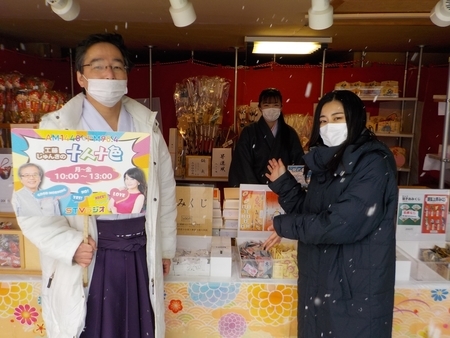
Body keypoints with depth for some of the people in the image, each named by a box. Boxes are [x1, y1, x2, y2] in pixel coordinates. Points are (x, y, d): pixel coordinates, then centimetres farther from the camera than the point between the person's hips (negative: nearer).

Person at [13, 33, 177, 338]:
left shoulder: (147, 123, 2)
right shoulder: (56, 129, -8)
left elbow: (165, 189, 8)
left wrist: (166, 245, 11)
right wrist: (70, 245, -19)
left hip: (141, 254, 4)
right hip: (89, 257, -3)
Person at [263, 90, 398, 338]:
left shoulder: (373, 163, -16)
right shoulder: (327, 162, 8)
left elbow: (342, 224, -26)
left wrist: (285, 226, -15)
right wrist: (283, 183, 1)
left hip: (355, 285, -7)